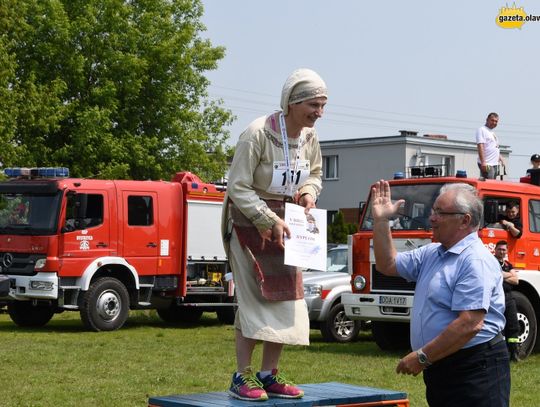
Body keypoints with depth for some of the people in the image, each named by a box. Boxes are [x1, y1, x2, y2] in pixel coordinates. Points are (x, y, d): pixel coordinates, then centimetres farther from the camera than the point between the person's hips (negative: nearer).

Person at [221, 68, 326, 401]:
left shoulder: (309, 136, -1)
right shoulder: (258, 134, -22)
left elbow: (315, 173, 17)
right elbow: (238, 188, -20)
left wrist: (308, 193, -5)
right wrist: (269, 221, -24)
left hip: (285, 223, 7)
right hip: (250, 221, -7)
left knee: (286, 297, 5)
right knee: (255, 296, -8)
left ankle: (270, 374, 13)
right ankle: (243, 377, -2)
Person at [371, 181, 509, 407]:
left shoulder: (476, 261, -17)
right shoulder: (432, 253, 13)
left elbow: (470, 324, -25)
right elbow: (388, 265, 24)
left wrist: (422, 357, -21)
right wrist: (380, 221, 13)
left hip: (475, 370, -9)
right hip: (440, 367, 9)